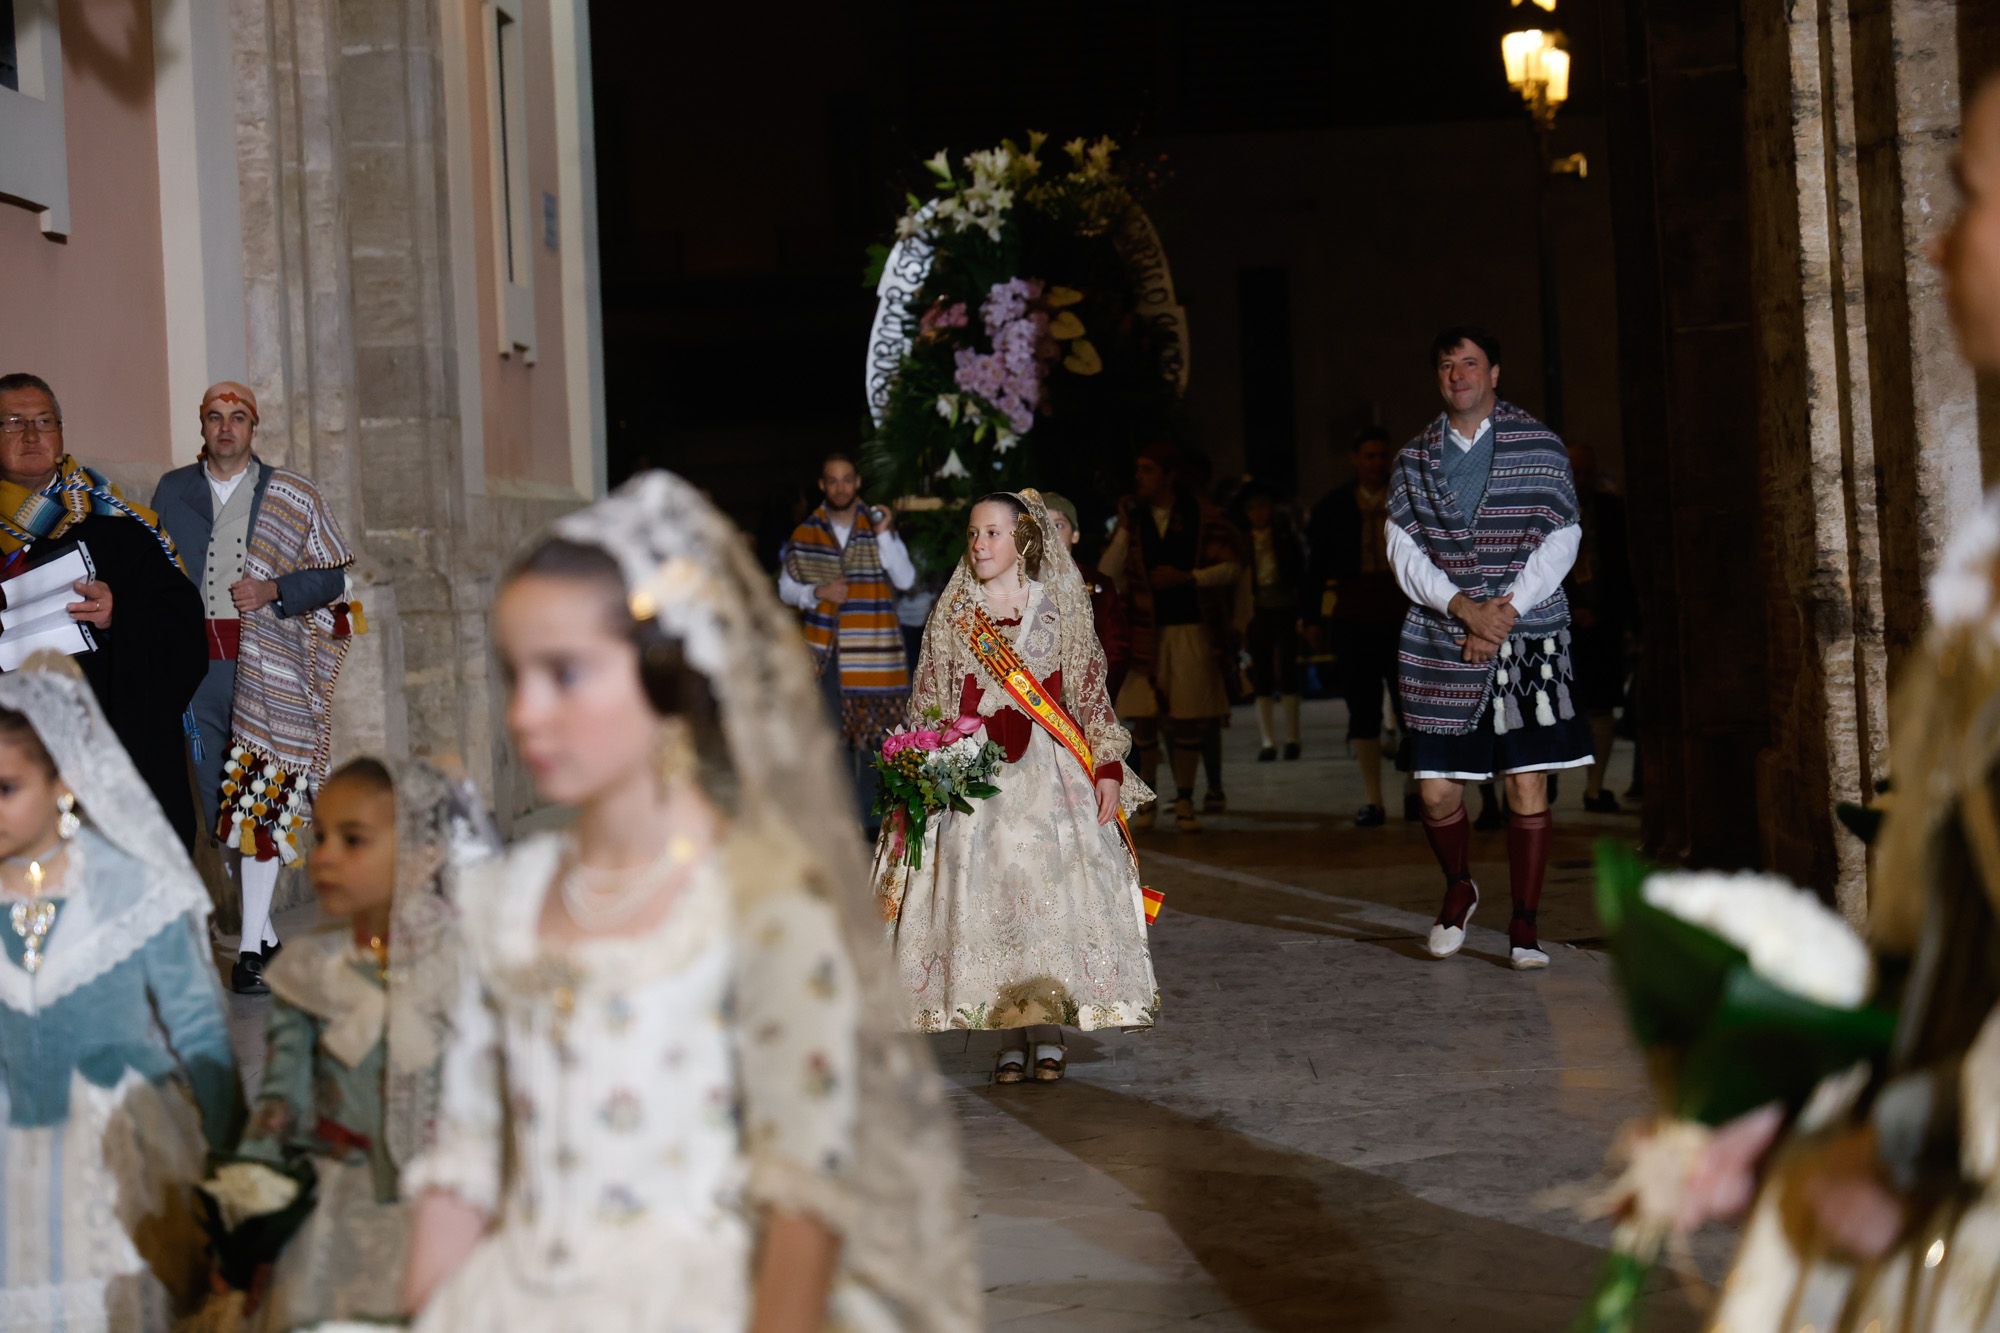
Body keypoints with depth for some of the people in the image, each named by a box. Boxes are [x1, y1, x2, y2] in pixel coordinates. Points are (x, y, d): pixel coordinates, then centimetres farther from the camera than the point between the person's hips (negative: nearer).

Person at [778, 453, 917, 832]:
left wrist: (884, 535, -15)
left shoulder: (878, 527, 5)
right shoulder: (806, 534, 8)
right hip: (826, 651, 1)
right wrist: (817, 593, -7)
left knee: (871, 733, 2)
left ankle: (869, 814, 10)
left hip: (872, 651, -1)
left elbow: (906, 580, -5)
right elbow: (786, 587, 12)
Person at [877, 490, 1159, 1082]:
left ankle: (1048, 1033, 2)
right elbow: (930, 702, 10)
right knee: (986, 897, -2)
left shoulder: (1058, 608, 5)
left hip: (1048, 767, -1)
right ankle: (1010, 1037, 5)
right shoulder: (953, 614, 9)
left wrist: (1108, 768, -3)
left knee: (1052, 891, -6)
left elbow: (1091, 693, 5)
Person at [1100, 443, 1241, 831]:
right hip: (1142, 629, 1)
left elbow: (1230, 567, 1)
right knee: (1143, 719, -1)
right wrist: (1124, 529, -9)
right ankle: (1145, 798, 15)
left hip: (1189, 628, -1)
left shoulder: (1202, 515, 1)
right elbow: (1107, 573, 1)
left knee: (1187, 719, 0)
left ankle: (1184, 803, 10)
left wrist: (1186, 577, -11)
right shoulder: (1132, 516, 8)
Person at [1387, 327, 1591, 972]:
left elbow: (1560, 540, 0)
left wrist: (1505, 612, -10)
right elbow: (1403, 549, 4)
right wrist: (1462, 606, -12)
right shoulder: (1415, 458, 11)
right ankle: (1458, 888, 29)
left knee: (1528, 790, -5)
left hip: (1528, 636, -2)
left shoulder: (1539, 447, 5)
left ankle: (1524, 926, 5)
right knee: (1437, 790, 1)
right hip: (1440, 644, 2)